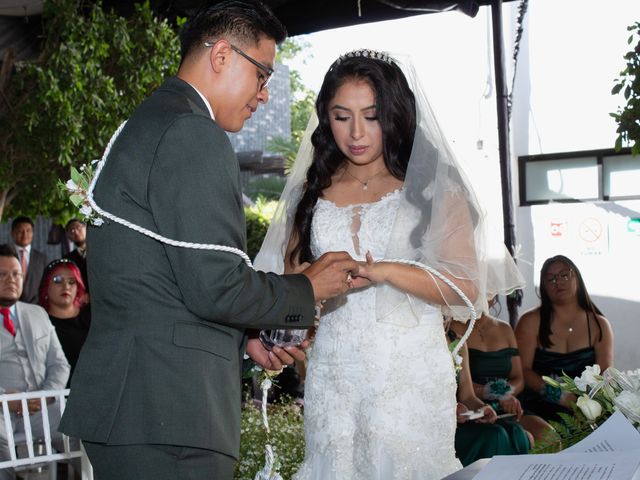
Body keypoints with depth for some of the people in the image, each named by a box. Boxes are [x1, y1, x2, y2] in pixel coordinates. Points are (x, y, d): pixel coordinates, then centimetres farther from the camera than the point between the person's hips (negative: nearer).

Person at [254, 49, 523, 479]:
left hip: (410, 374, -2)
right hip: (332, 374, 3)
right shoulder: (311, 194, 13)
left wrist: (385, 271, -20)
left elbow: (467, 287, -6)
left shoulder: (434, 189, 3)